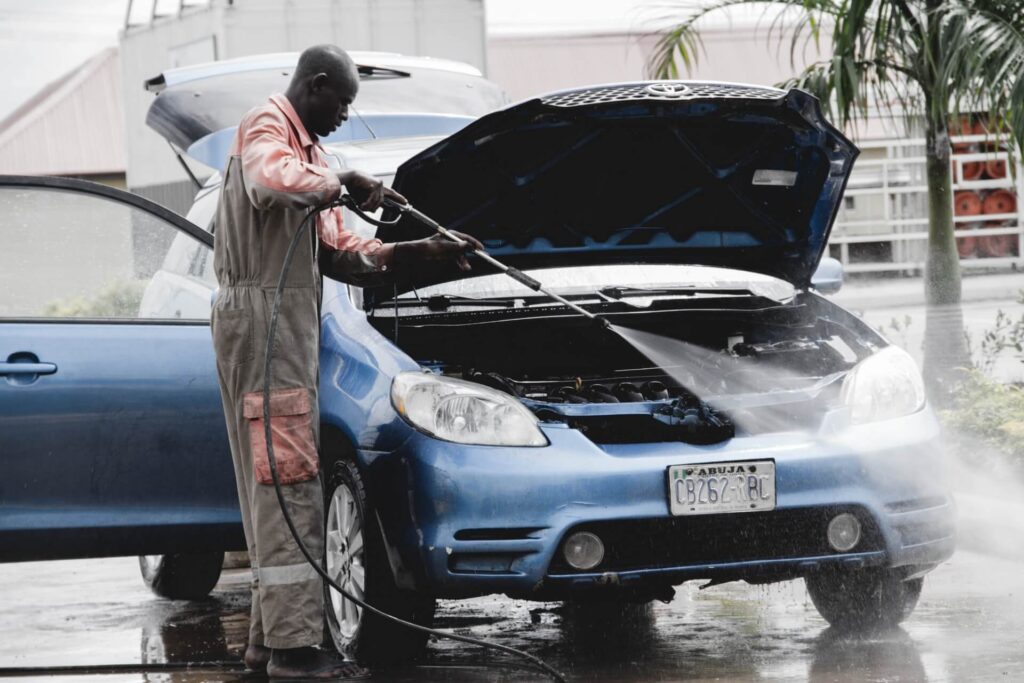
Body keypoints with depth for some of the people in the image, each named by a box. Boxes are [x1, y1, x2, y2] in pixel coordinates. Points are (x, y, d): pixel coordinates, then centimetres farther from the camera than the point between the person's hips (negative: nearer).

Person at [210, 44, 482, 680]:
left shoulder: (307, 151, 26)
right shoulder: (266, 129, -6)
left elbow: (341, 255, 23)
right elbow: (272, 179, -33)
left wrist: (425, 251, 14)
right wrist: (344, 182, -19)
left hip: (291, 321, 11)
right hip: (264, 313, -11)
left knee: (278, 485, 12)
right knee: (289, 481, -12)